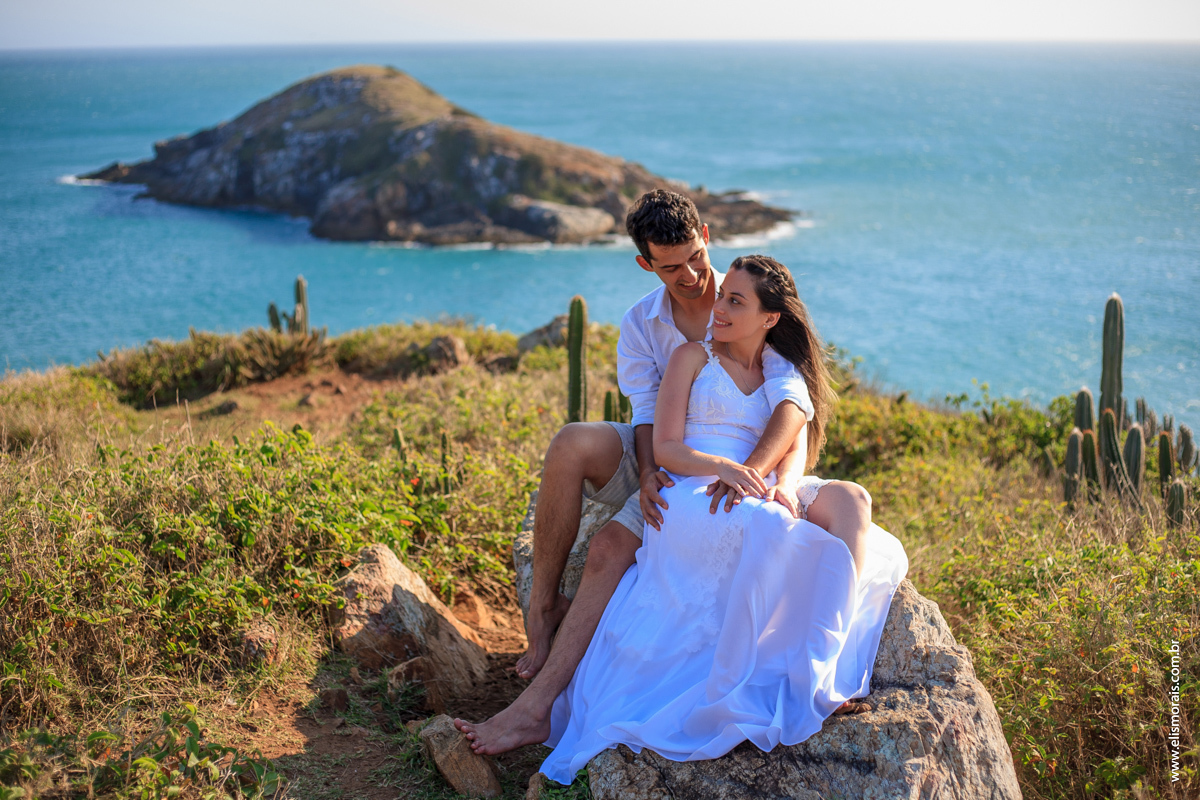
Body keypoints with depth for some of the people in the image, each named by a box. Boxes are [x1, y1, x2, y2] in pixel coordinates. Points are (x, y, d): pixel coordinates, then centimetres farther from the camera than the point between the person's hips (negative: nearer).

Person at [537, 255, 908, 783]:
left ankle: (812, 677, -30)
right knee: (768, 533, -38)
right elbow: (665, 448, 1)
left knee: (876, 549, -22)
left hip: (753, 504, 4)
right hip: (691, 499, -4)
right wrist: (723, 468, -20)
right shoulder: (693, 357, 10)